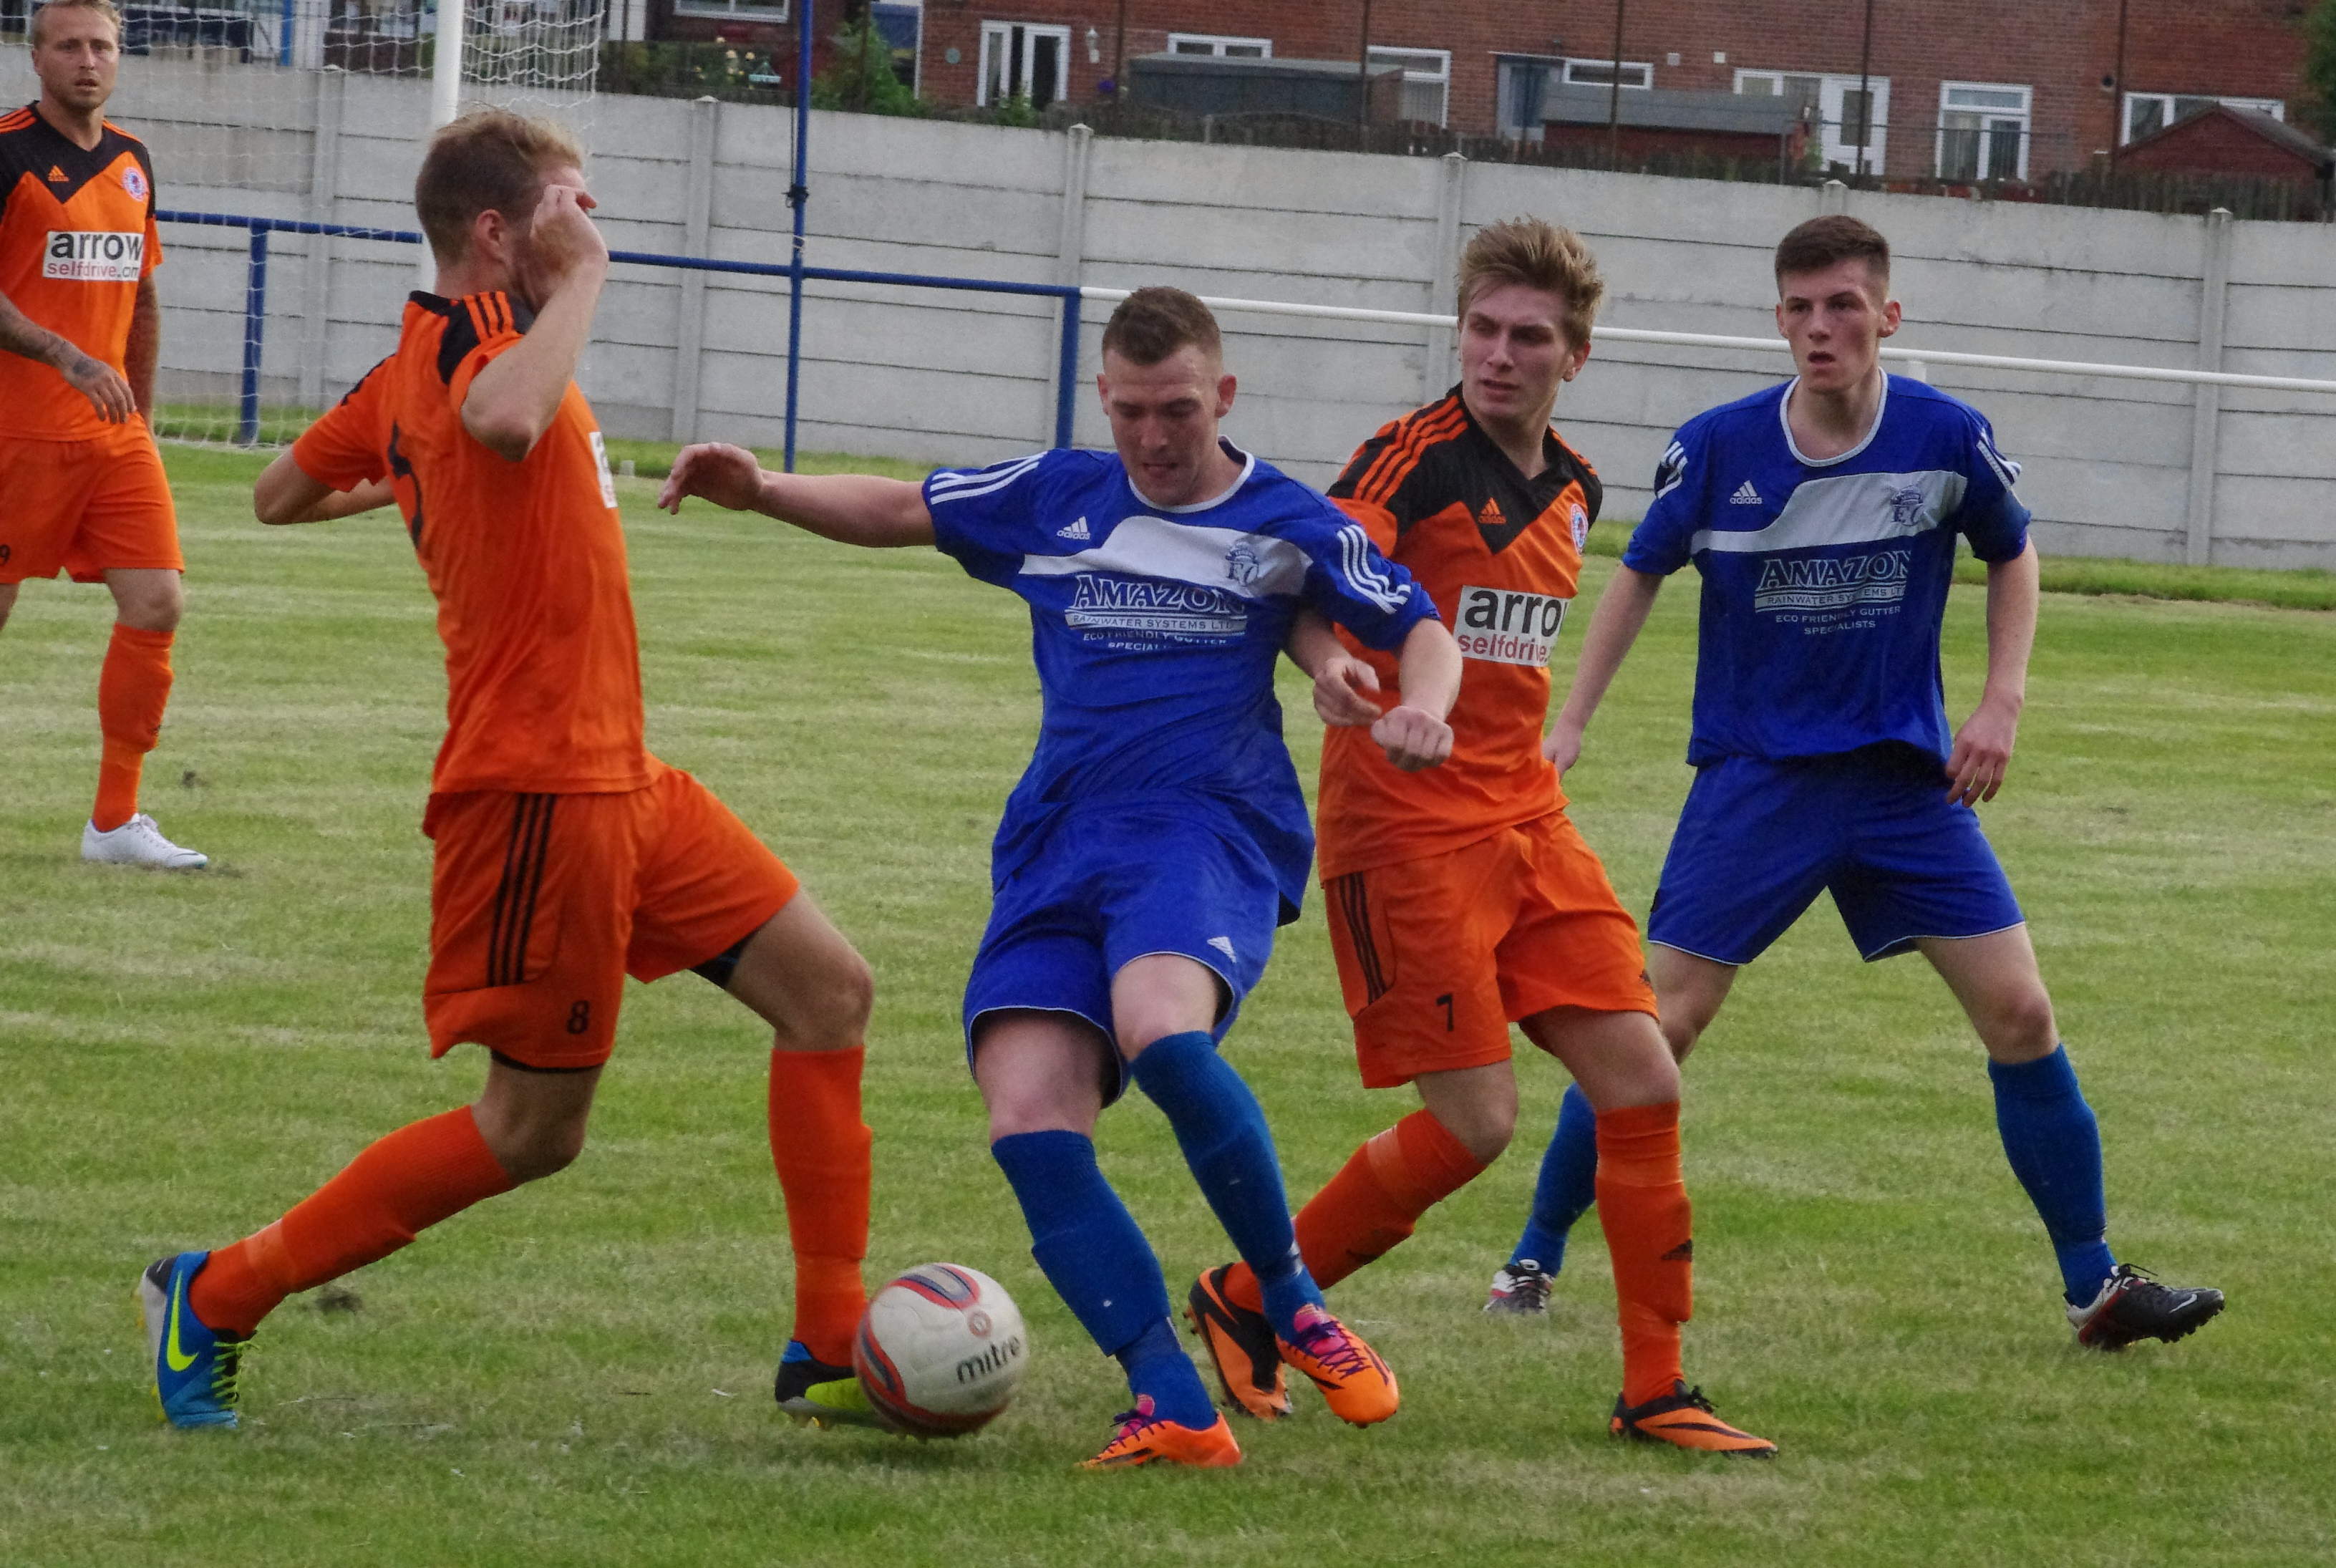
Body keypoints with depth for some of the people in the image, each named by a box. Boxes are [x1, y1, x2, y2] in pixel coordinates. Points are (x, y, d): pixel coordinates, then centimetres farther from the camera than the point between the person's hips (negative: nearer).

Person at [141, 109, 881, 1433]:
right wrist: (580, 283, -25)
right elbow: (506, 419, -41)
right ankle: (215, 1298, 7)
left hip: (619, 778, 11)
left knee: (829, 989, 8)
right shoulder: (465, 337, -16)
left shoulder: (409, 375, 13)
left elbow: (280, 494, 25)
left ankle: (832, 1352, 11)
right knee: (535, 1129, -4)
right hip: (541, 787, -11)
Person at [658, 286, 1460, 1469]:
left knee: (1160, 1028, -36)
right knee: (1029, 1125, -18)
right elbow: (894, 509, 23)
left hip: (1207, 829, -4)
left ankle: (1289, 1303, -17)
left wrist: (1419, 708, -7)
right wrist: (760, 491, 7)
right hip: (1055, 851, 4)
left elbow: (1421, 630, 15)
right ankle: (1175, 1408, -19)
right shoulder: (1054, 499, 15)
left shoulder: (1287, 525, 7)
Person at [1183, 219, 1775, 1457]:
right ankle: (1244, 1305, 9)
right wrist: (1328, 661, -46)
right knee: (1474, 1121, -10)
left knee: (1642, 1084, -1)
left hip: (1525, 822, 7)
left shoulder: (1574, 490, 12)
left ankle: (1655, 1391, 7)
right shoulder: (1417, 457, -11)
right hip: (1404, 829, -7)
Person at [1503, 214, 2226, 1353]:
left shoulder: (1947, 439, -9)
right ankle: (1535, 1256, 7)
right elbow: (1641, 573, 8)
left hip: (1907, 777, 1)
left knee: (2019, 1013, -4)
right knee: (1660, 1020, -8)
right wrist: (1570, 723, 4)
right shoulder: (1718, 448, -10)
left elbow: (2011, 555, 11)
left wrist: (2001, 704, 0)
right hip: (1754, 777, -1)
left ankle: (2093, 1287, 8)